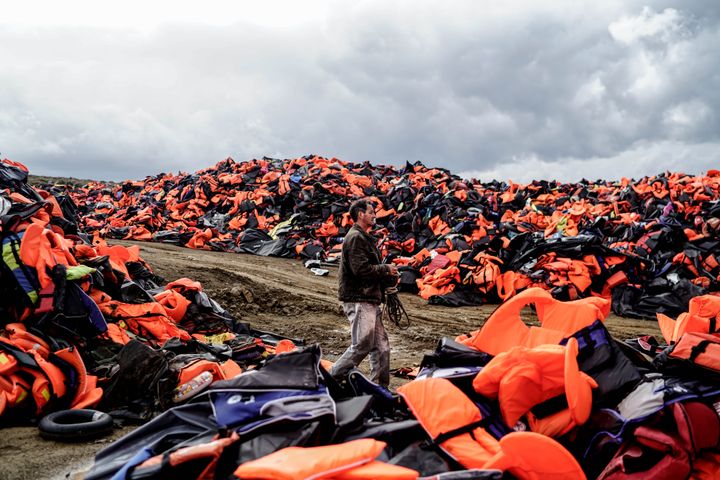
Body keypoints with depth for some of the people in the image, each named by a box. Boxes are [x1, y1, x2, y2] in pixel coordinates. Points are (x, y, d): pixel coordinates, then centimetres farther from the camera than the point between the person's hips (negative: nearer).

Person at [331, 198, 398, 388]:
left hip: (370, 300, 10)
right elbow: (361, 269, -22)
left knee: (381, 346, 9)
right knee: (362, 346, -8)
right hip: (358, 300, -10)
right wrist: (386, 269, -10)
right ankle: (332, 378, 3)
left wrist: (390, 278, 6)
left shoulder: (365, 238, 22)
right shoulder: (355, 237, -11)